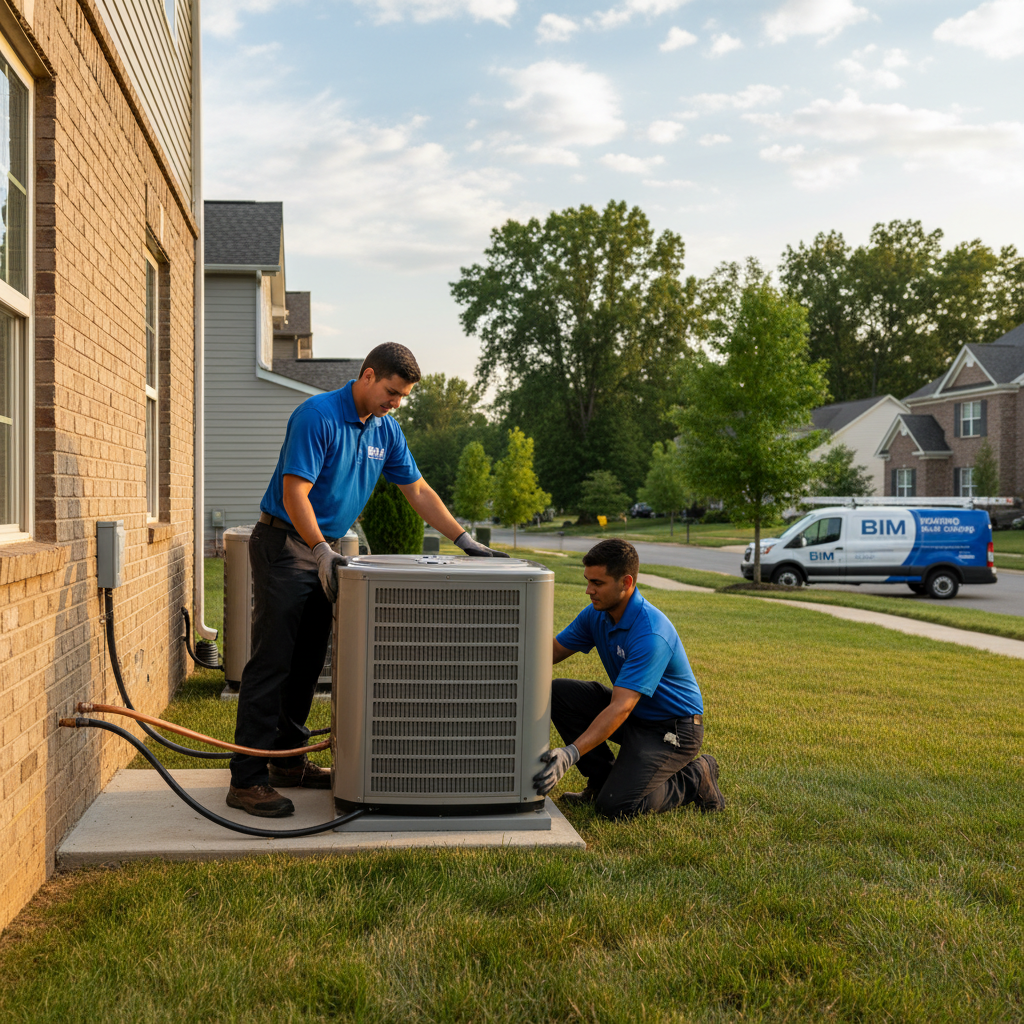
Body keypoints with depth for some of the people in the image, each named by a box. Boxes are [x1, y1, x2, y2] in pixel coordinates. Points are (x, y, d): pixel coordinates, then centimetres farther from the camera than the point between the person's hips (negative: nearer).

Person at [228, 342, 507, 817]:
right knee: (271, 662, -10)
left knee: (307, 664, 11)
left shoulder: (386, 429, 7)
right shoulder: (317, 416, -17)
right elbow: (294, 494, -21)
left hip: (325, 550, 8)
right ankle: (246, 780, -6)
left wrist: (465, 541, 8)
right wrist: (321, 553, -26)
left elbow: (418, 491, 13)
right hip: (285, 543, -8)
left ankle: (288, 761, 21)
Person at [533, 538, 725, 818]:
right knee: (557, 693, -9)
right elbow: (553, 650, 2)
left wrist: (571, 753, -44)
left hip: (673, 728, -8)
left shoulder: (651, 634, -31)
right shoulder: (596, 614, -5)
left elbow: (620, 708, -37)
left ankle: (694, 778, 3)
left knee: (613, 805, -21)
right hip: (634, 713, 8)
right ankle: (603, 778, 5)